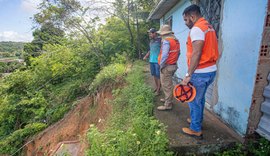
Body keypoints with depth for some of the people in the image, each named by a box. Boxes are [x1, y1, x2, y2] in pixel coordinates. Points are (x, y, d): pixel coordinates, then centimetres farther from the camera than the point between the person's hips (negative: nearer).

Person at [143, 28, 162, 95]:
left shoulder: (160, 40, -10)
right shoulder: (151, 41, 13)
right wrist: (146, 56, 11)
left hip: (158, 61, -7)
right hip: (151, 61, 7)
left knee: (158, 75, 1)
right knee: (154, 75, 14)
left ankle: (158, 89, 12)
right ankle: (156, 87, 29)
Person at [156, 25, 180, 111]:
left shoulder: (166, 41, -18)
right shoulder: (176, 40, 10)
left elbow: (164, 55, -25)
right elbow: (178, 53, 14)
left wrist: (161, 65, -14)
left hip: (166, 67, -9)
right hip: (173, 65, 9)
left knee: (166, 86, -1)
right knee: (168, 84, 22)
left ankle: (168, 105, 8)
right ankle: (168, 99, 36)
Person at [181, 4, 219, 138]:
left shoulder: (197, 28, -15)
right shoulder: (208, 27, 16)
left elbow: (196, 54, -24)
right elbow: (208, 50, 13)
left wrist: (188, 75, -22)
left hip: (200, 73, -9)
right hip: (211, 70, 9)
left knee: (193, 101, 4)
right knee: (200, 99, 22)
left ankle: (196, 129, 17)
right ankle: (197, 120, 38)